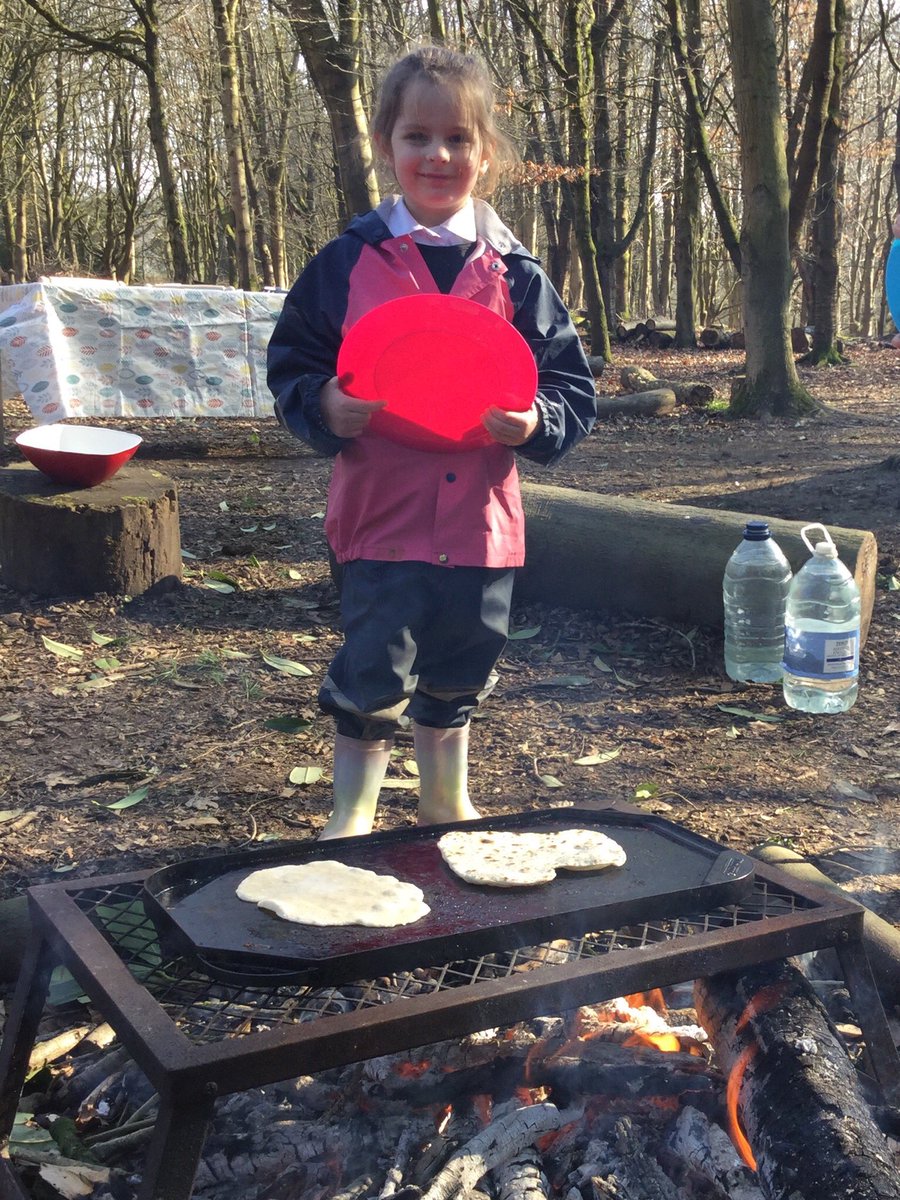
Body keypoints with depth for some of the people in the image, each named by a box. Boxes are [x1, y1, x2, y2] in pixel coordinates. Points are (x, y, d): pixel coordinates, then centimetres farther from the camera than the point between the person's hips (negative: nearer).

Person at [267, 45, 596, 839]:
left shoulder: (515, 275, 3)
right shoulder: (348, 263, -1)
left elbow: (574, 387, 6)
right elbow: (290, 361, 4)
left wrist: (538, 422, -15)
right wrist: (323, 407, -16)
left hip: (481, 520, 3)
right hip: (382, 514, -2)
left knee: (459, 676, 17)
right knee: (373, 676, 2)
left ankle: (448, 803, 40)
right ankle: (352, 815, 24)